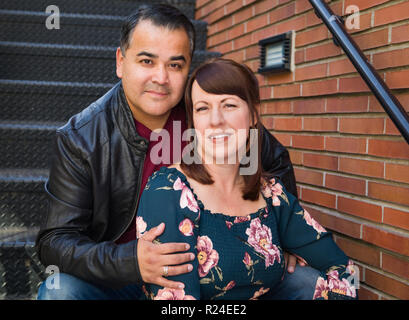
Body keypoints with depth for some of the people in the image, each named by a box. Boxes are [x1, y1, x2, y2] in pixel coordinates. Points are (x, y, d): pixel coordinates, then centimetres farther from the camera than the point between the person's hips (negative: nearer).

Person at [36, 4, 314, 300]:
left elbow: (276, 161, 11)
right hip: (118, 280, -1)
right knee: (58, 290, -31)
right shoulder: (79, 140, -15)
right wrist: (130, 261, -35)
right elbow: (55, 241, -18)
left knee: (304, 282, -12)